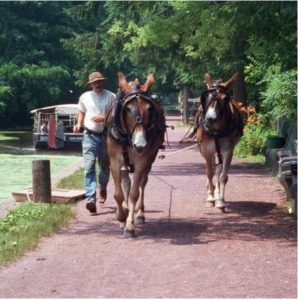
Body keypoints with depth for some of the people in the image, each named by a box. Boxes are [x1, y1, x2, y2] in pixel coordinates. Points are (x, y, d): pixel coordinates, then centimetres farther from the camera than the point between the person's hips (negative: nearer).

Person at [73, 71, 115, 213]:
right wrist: (79, 124, 3)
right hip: (90, 136, 0)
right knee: (89, 167, -12)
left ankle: (103, 188, 46)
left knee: (105, 166, 16)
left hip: (106, 135, 0)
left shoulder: (111, 97, -3)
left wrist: (104, 118, -18)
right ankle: (91, 199, -18)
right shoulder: (84, 97, 4)